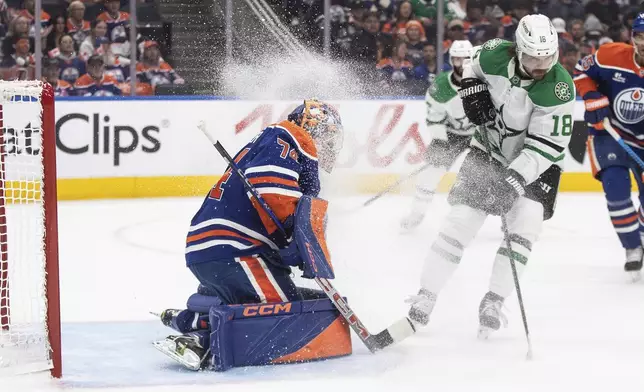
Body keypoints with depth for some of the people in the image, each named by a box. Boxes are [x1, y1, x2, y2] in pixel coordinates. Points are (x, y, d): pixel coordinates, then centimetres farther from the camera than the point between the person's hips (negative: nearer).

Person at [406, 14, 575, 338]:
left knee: (523, 227, -20)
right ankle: (424, 298, 2)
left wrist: (514, 181, -36)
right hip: (489, 151, 2)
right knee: (459, 222, -6)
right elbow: (473, 66, 8)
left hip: (536, 165, -2)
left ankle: (492, 304, -8)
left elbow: (547, 146, -28)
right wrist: (473, 91, -12)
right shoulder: (495, 54, -19)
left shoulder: (559, 89, -29)